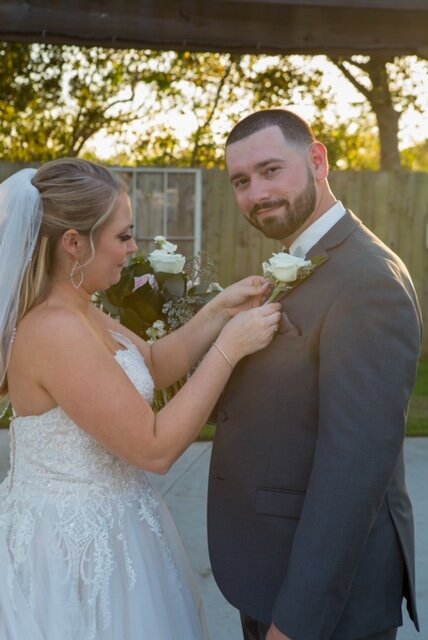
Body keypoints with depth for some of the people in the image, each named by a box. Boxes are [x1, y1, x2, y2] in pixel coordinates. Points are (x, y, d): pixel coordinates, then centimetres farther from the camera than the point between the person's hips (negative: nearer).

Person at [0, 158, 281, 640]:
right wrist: (230, 346, -22)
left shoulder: (76, 312, 1)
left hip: (97, 529, 9)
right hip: (78, 547, -9)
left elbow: (152, 366, 14)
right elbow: (156, 448, -26)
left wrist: (220, 310, 2)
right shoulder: (54, 330, -28)